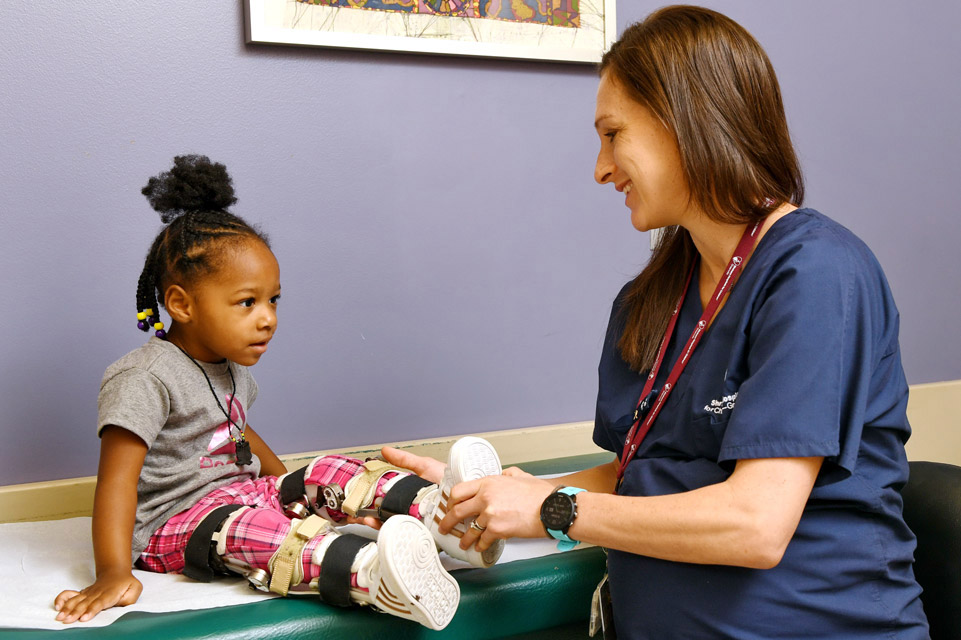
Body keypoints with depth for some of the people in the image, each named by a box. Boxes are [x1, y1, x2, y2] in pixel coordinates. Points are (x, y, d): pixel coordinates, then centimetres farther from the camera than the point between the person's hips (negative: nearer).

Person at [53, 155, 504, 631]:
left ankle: (438, 511, -31)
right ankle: (371, 576, -63)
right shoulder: (145, 378, -17)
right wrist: (113, 574, -32)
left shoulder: (229, 367, 12)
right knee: (240, 529, -38)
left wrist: (295, 488, 29)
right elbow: (117, 479, -23)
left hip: (241, 492, 9)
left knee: (331, 474, -9)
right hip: (171, 522, -9)